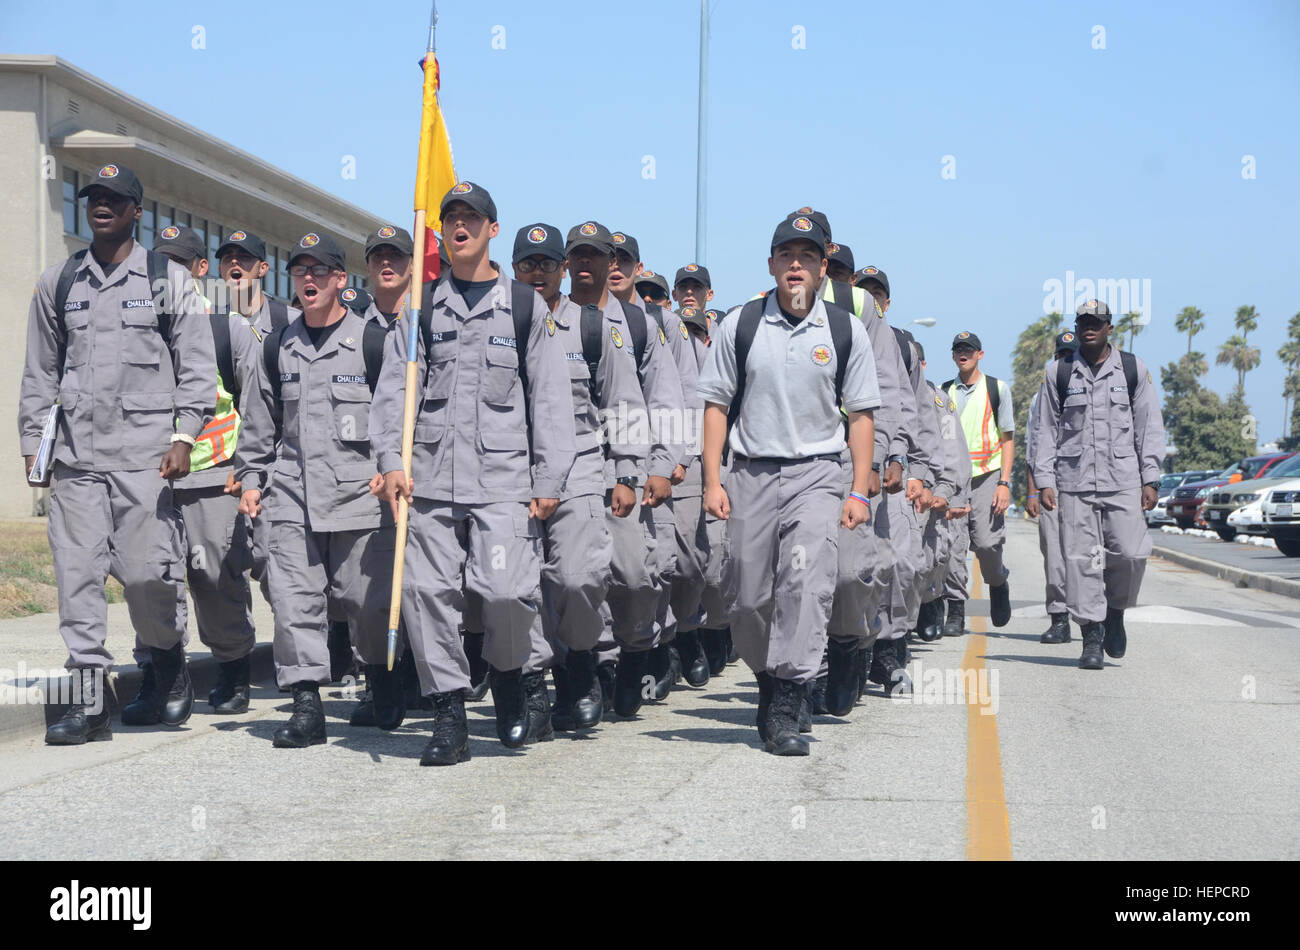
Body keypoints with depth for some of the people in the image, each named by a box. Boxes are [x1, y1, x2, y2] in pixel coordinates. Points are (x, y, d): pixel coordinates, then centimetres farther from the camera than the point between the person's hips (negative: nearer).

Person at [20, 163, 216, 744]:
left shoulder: (169, 280, 6)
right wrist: (31, 444, 12)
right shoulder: (58, 283, 14)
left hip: (147, 453, -3)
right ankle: (89, 703, 0)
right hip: (76, 456, 3)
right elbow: (39, 371, 18)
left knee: (148, 572, -7)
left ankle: (167, 668, 21)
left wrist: (185, 437, -7)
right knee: (77, 573, -3)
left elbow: (197, 367, 4)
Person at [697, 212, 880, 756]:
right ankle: (770, 679, 30)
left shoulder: (846, 332, 5)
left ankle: (784, 711, -18)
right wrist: (712, 481, 0)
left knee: (807, 582, -18)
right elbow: (716, 405, 8)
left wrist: (859, 492, 0)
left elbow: (861, 414, 7)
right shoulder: (741, 327, 5)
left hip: (816, 474, -1)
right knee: (747, 598, 4)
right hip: (750, 473, 1)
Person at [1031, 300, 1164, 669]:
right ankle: (1092, 637, 3)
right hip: (1074, 483, 0)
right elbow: (1046, 430, 10)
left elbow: (1149, 427, 9)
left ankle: (1115, 611, 19)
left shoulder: (1133, 369, 9)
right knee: (1081, 560, -4)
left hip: (1124, 482, 0)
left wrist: (1151, 480, 3)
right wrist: (1044, 481, 2)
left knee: (1132, 553, -9)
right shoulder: (1058, 373, 8)